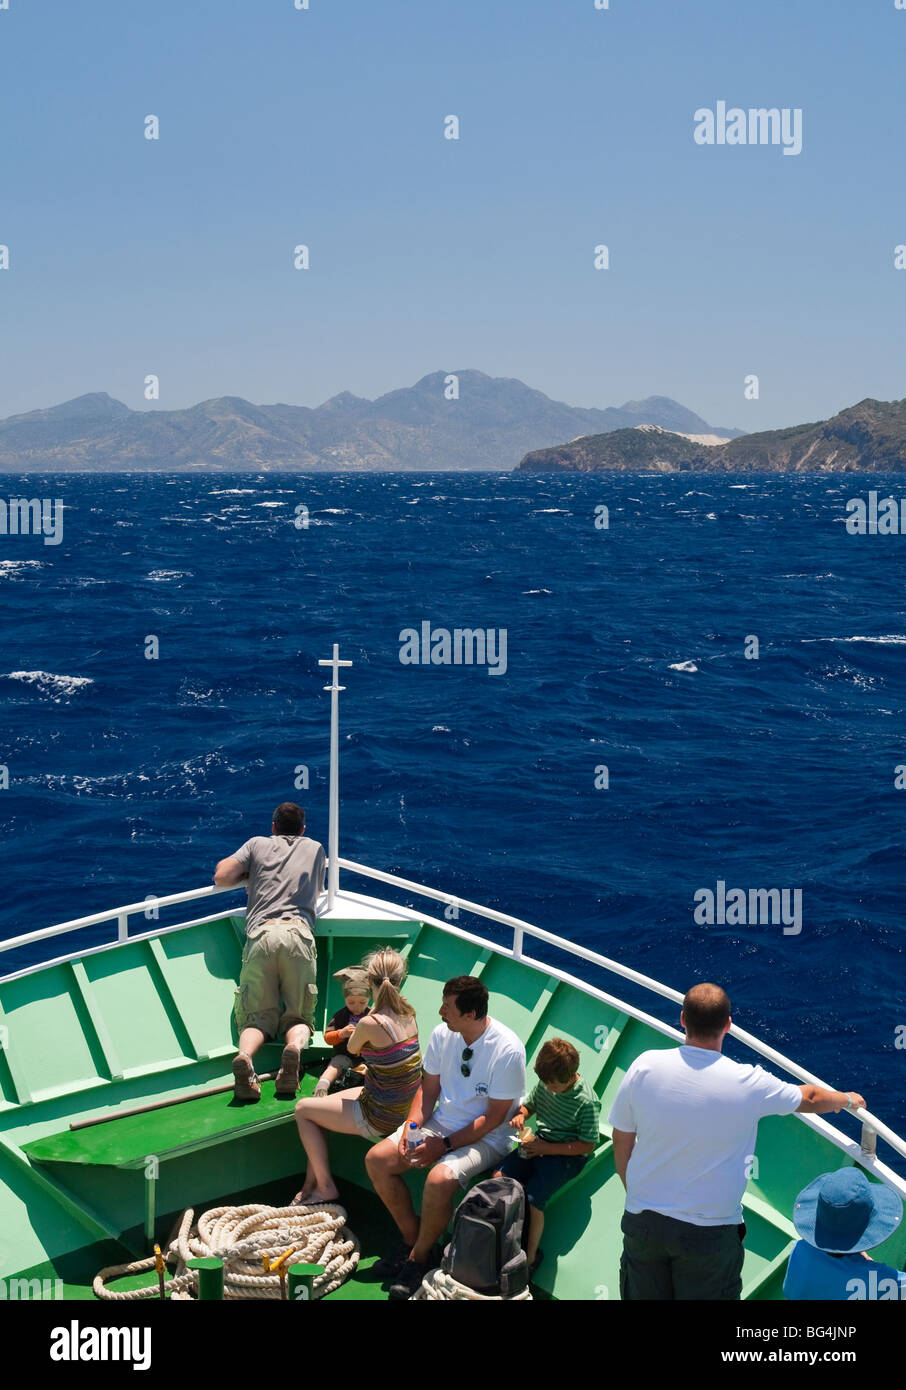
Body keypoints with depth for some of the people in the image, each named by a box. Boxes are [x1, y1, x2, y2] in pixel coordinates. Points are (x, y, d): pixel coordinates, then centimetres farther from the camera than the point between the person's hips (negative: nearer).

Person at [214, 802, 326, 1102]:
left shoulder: (257, 844, 23)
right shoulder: (315, 848, 30)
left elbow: (221, 877, 13)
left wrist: (250, 873, 32)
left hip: (261, 934, 0)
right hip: (299, 933, 0)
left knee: (258, 1017, 4)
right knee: (298, 1017, 7)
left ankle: (244, 1055, -30)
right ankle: (295, 1046, -29)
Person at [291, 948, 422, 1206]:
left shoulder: (370, 1024, -26)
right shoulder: (408, 1013, -3)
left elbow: (352, 1049, -2)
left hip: (380, 1118, -8)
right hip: (405, 1106, 8)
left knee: (303, 1110, 11)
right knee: (320, 1103, 22)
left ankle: (325, 1187, 18)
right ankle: (310, 1185, 27)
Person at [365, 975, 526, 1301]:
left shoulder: (508, 1050, -22)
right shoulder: (442, 1034, -3)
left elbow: (494, 1118, -18)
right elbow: (428, 1089, 9)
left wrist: (445, 1145, -20)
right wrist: (411, 1127, -9)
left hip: (485, 1138, -7)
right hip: (441, 1123, 7)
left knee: (439, 1179, -33)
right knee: (376, 1160, -9)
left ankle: (419, 1257, -7)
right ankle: (411, 1239, 7)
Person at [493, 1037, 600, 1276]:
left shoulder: (587, 1102, -19)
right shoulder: (545, 1084, 1)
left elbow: (588, 1145, -16)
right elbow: (530, 1104, 20)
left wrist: (547, 1148, -19)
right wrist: (520, 1115, -6)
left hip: (566, 1155, -7)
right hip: (539, 1144, 7)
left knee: (532, 1199, -25)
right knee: (499, 1178, -16)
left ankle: (531, 1257, -7)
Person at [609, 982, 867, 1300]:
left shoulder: (644, 1067, -13)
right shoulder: (748, 1083, -16)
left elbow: (622, 1143, 0)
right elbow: (810, 1099, 5)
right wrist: (847, 1099, 28)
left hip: (643, 1220, 2)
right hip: (710, 1234, -2)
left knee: (644, 1294, 19)